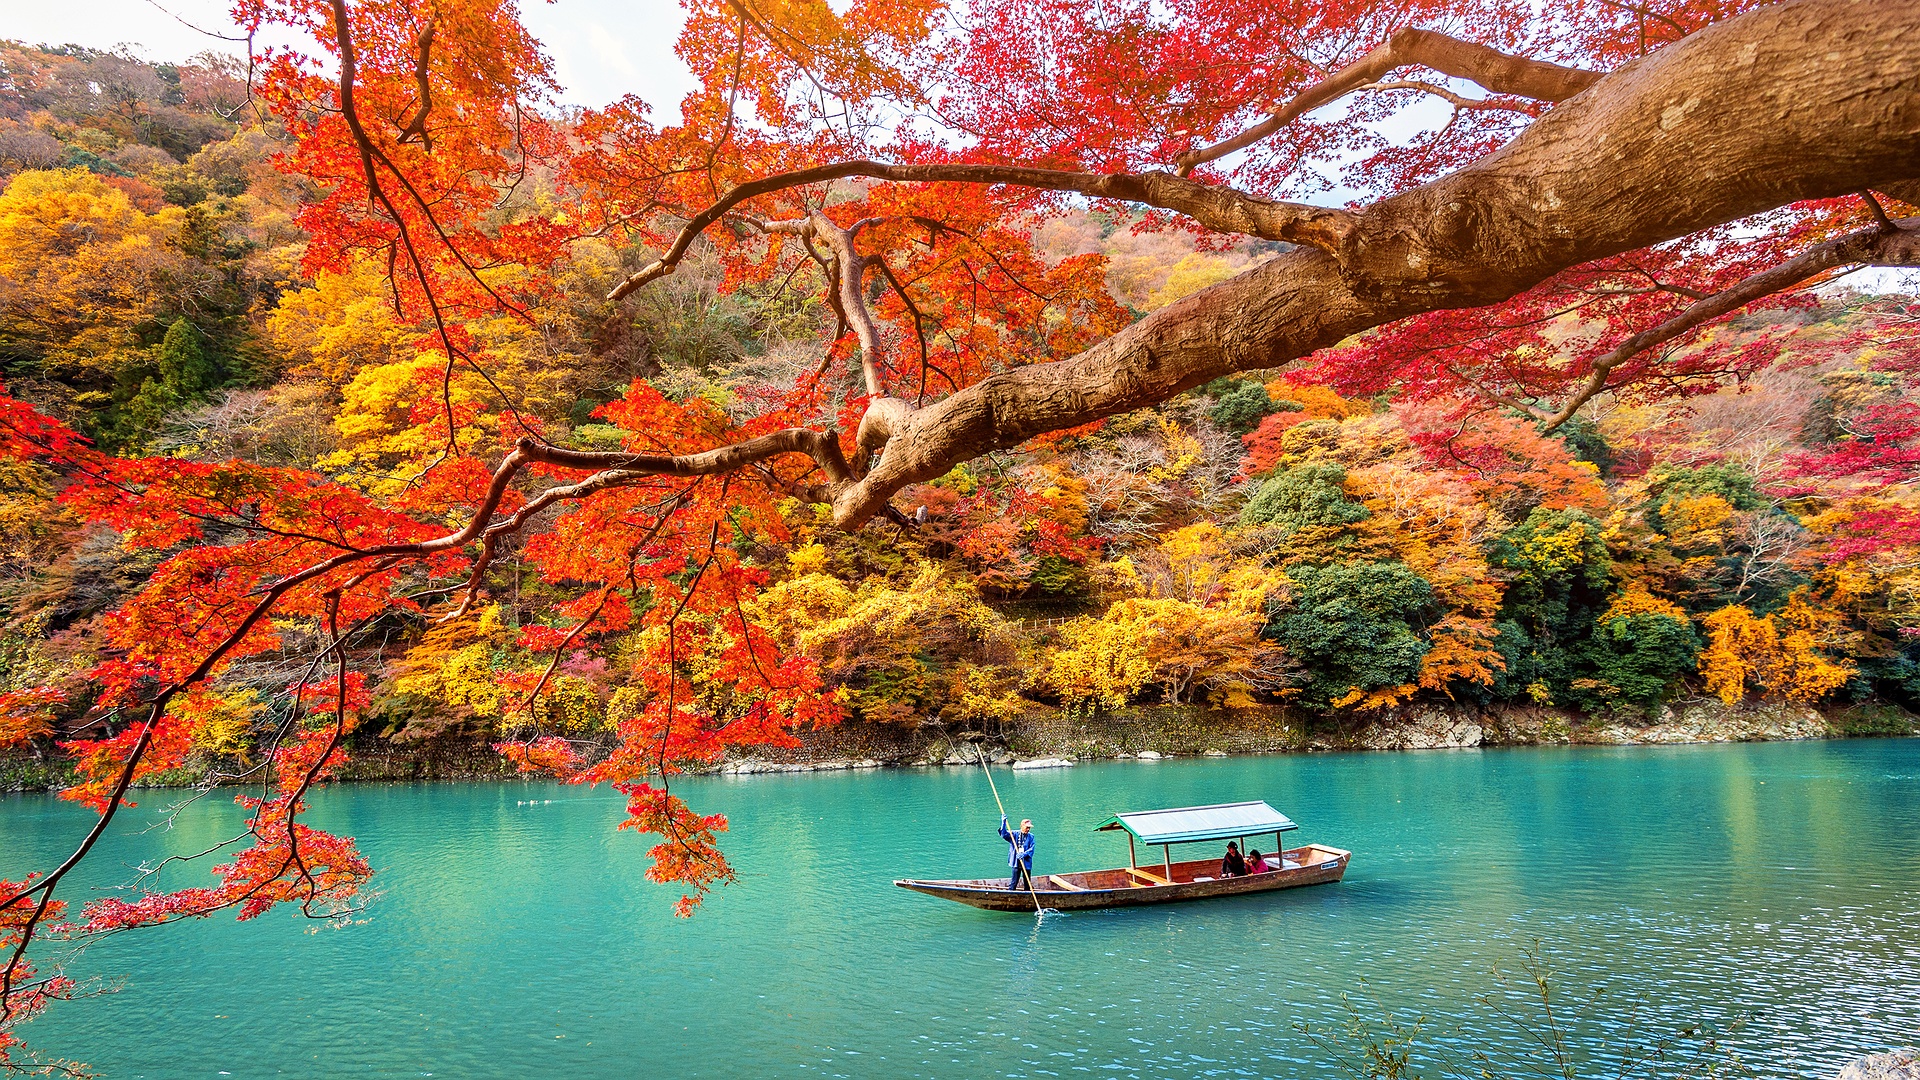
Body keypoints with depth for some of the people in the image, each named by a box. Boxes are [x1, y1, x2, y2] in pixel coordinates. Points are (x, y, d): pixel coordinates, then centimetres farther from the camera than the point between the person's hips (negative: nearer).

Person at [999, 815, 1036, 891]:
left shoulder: (1031, 836, 3)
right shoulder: (1014, 834, 2)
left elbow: (1031, 849, -6)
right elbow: (1004, 834, -8)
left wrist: (1024, 854, -24)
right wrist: (1003, 822, -19)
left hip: (1026, 863, 1)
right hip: (1016, 862, -1)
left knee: (1027, 883, 9)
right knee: (1014, 882, -2)